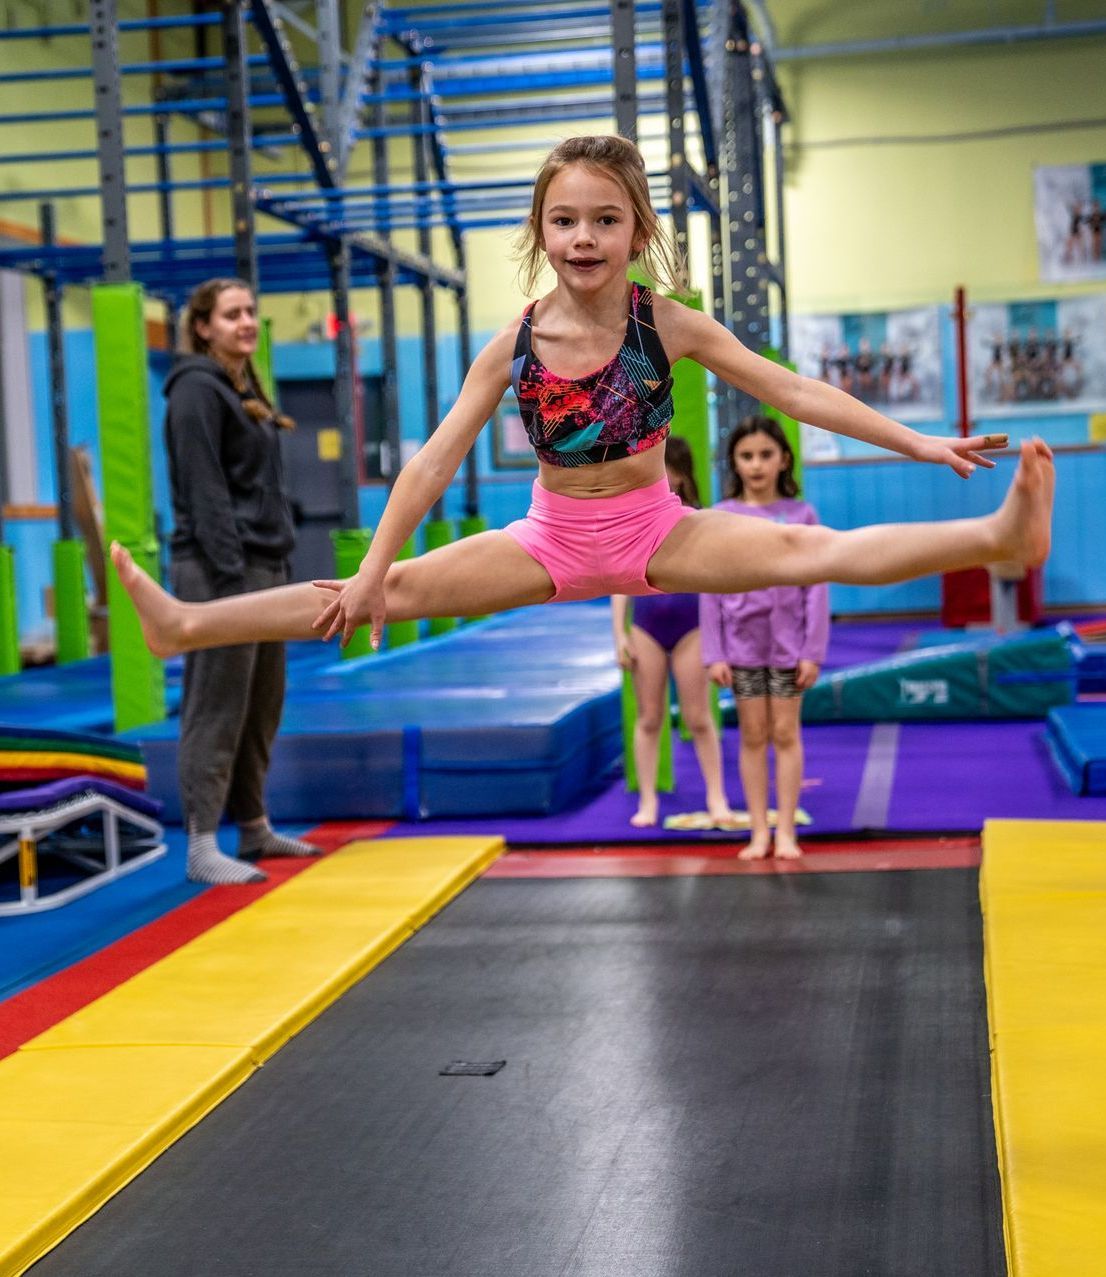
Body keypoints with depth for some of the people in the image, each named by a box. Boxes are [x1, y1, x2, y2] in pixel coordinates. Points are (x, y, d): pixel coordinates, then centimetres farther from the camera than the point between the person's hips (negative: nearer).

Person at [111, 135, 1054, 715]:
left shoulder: (668, 324, -11)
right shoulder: (515, 345, -8)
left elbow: (795, 392, -9)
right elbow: (438, 458, -8)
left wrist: (919, 443, -13)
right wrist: (373, 569, -12)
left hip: (657, 529, -1)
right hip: (553, 538, 1)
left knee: (801, 549, -24)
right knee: (400, 588, -9)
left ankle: (999, 536, -37)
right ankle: (188, 625, -11)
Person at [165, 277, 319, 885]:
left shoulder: (245, 390, 19)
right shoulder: (198, 389, -8)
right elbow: (204, 491, -16)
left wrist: (278, 565, 15)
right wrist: (232, 577, -21)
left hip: (263, 566, 9)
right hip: (219, 569, -9)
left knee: (263, 708, 13)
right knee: (216, 711, -8)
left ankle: (254, 828, 23)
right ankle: (202, 848, -6)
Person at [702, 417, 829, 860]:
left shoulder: (801, 515, -1)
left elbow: (816, 586, -2)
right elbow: (710, 591, 0)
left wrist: (813, 651, -7)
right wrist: (714, 655, -5)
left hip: (787, 641, -1)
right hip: (742, 642, 1)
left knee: (786, 733, 4)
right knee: (753, 736, 6)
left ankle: (786, 831, 10)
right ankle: (759, 832, 12)